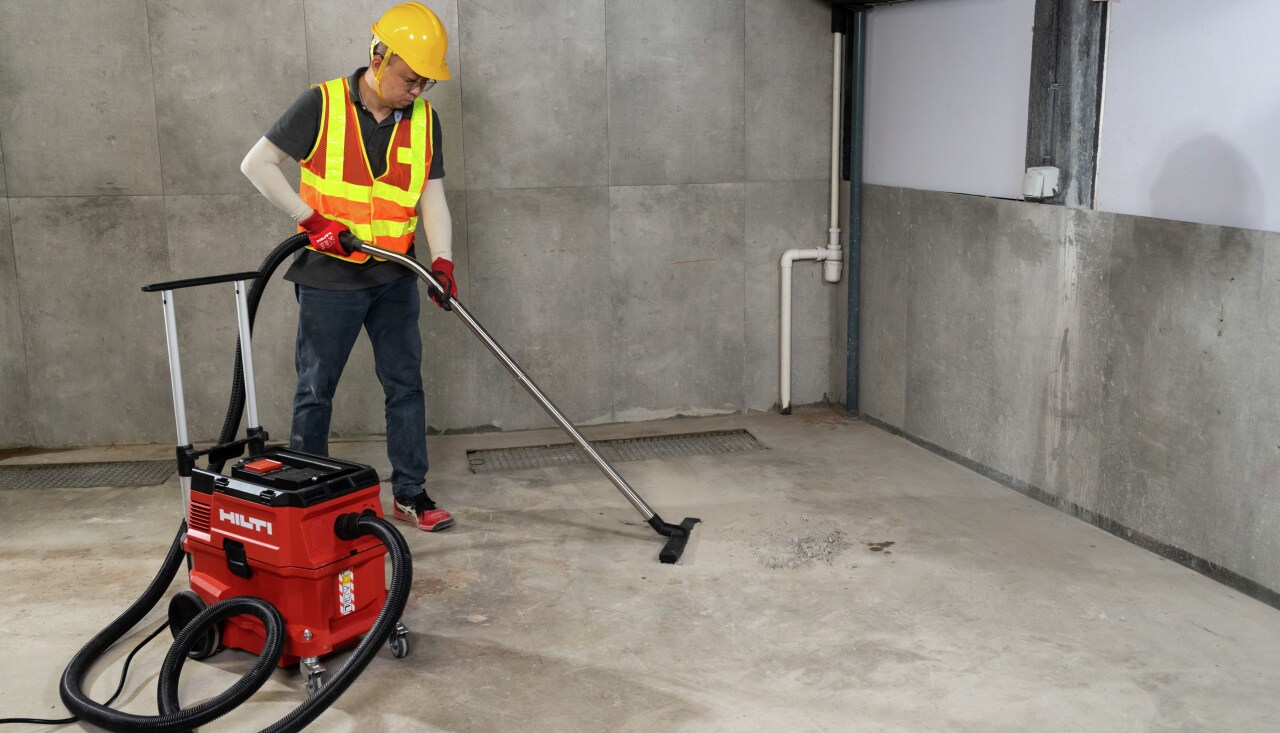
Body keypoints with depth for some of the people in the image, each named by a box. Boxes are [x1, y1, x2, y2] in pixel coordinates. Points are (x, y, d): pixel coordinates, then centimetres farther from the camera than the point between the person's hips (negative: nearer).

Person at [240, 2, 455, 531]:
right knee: (315, 391, 6)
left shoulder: (424, 120, 2)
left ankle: (409, 493, 17)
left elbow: (432, 197, -1)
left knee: (406, 385, 6)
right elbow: (257, 164, -10)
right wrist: (312, 220, -18)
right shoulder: (323, 105, -10)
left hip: (394, 277, 4)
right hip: (329, 276, -4)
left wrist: (442, 260, -17)